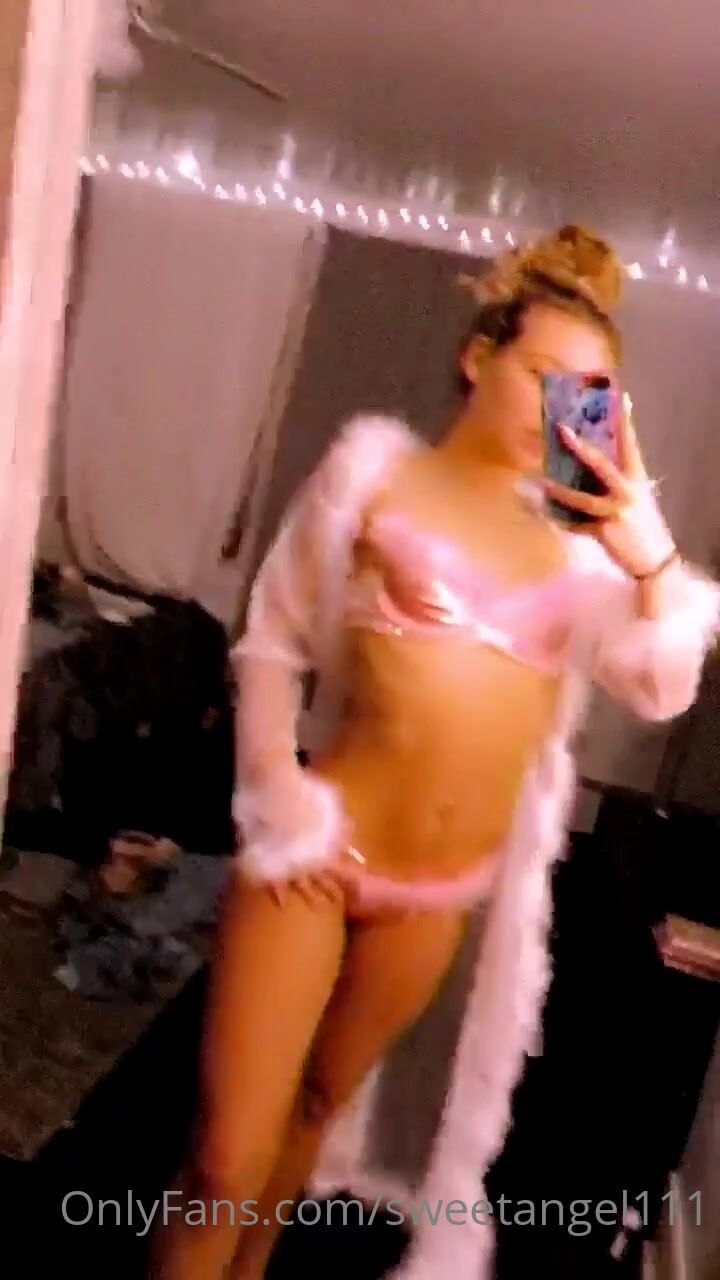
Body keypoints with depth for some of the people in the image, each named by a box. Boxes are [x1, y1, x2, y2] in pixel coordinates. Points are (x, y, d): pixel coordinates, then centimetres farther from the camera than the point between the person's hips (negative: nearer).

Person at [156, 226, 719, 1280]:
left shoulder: (572, 542, 7)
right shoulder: (377, 467, -3)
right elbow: (271, 644, -3)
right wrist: (277, 794, -13)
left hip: (446, 892, 4)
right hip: (325, 853, -4)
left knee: (319, 1104, 22)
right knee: (227, 1158, -5)